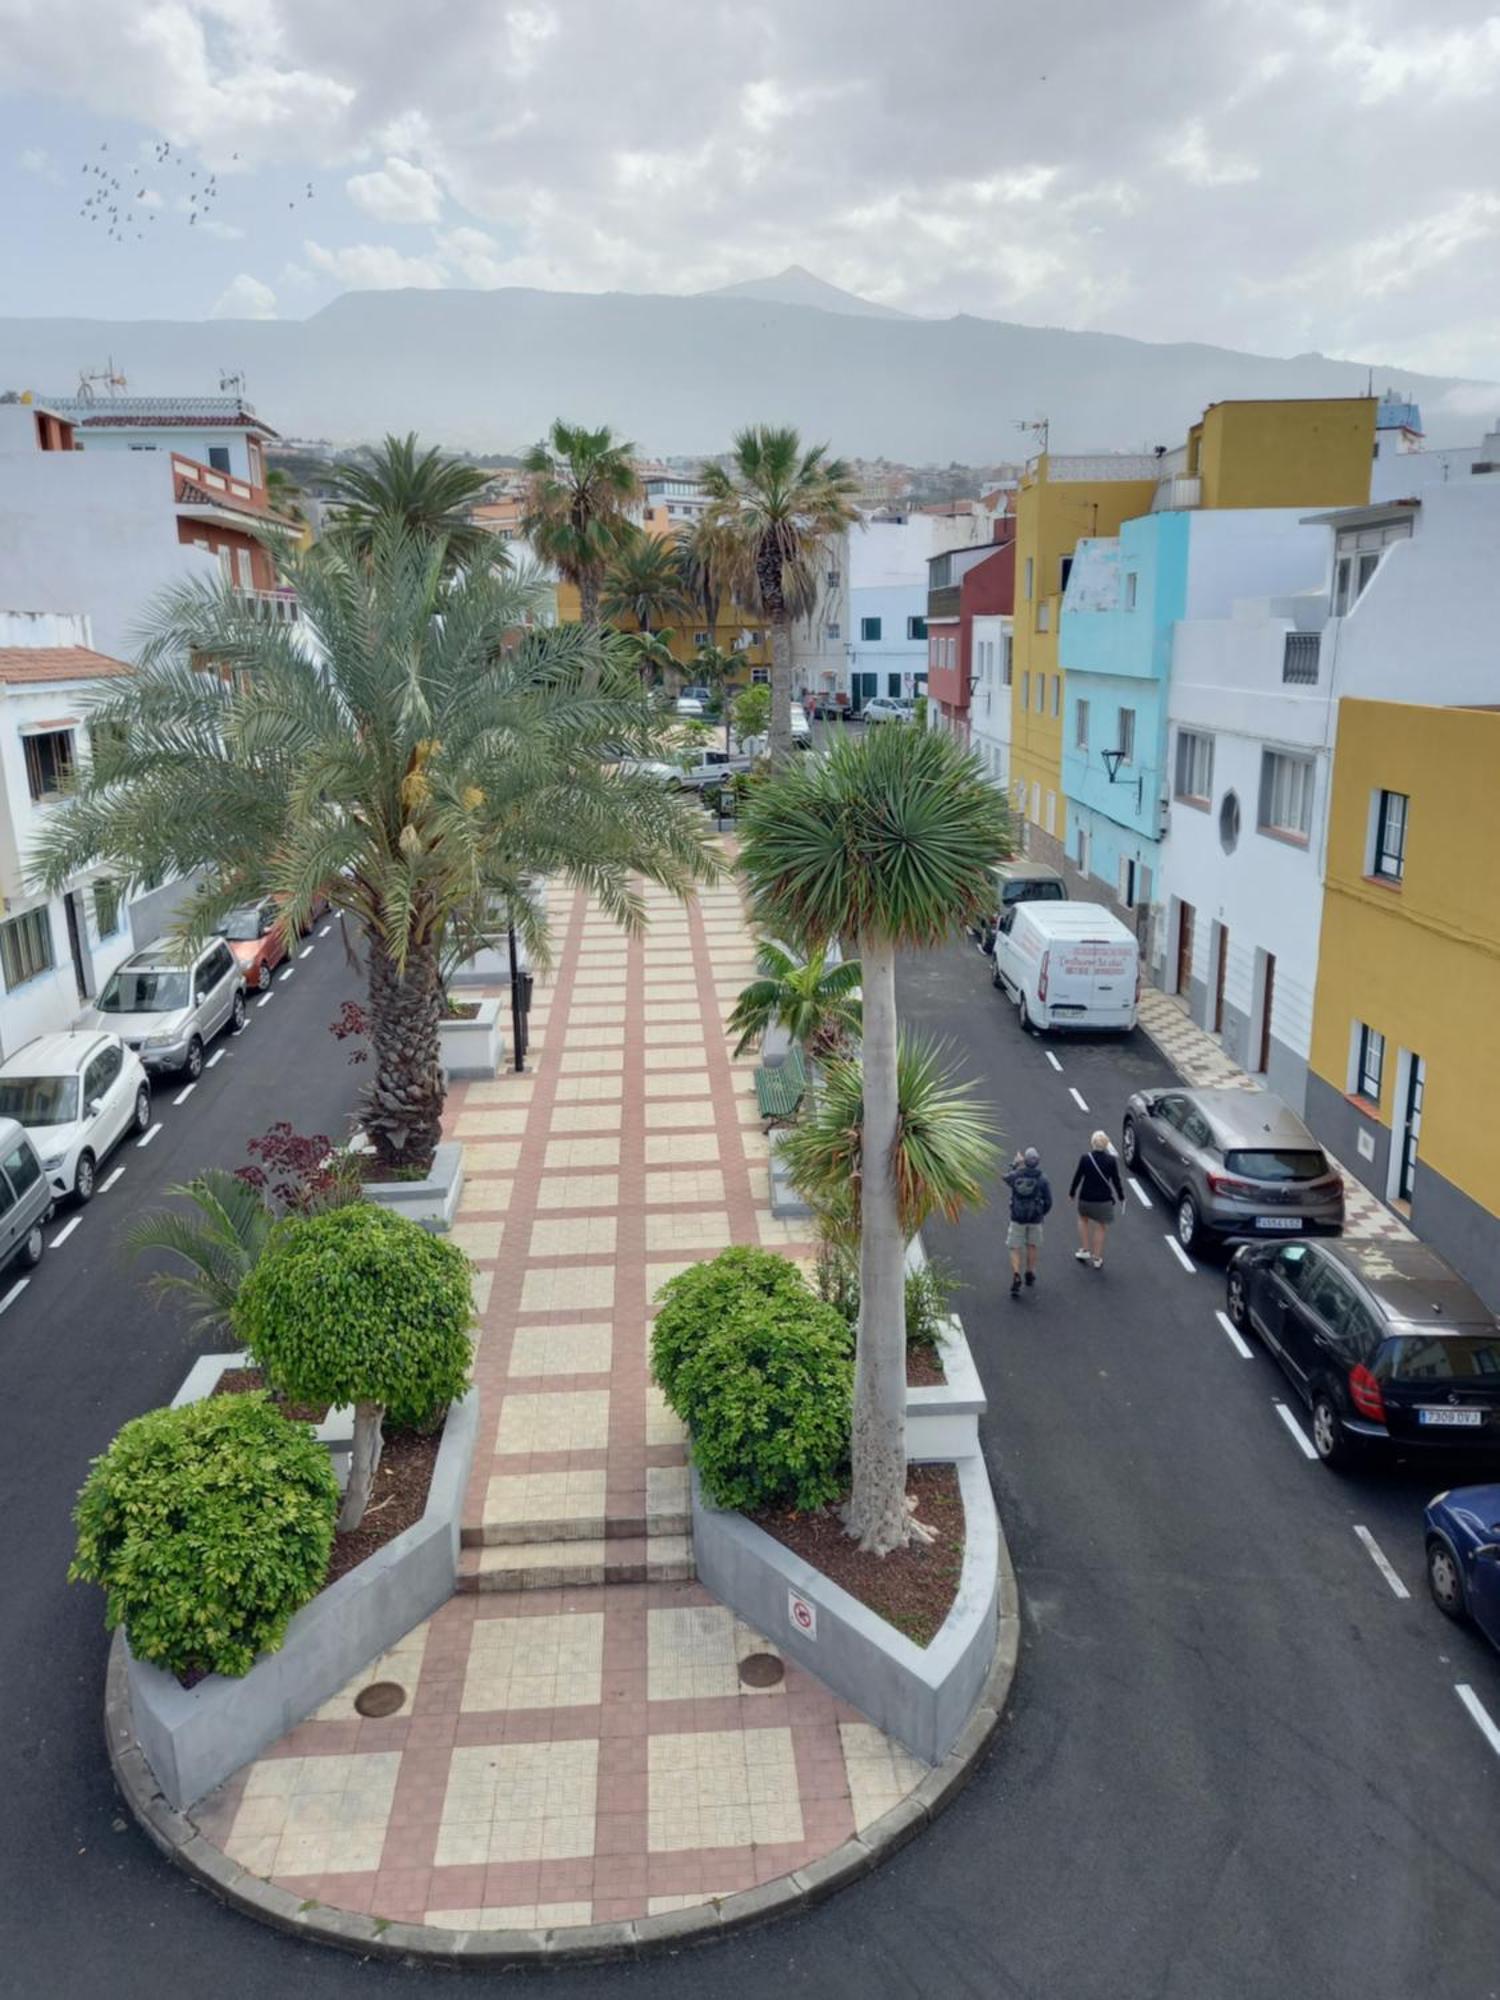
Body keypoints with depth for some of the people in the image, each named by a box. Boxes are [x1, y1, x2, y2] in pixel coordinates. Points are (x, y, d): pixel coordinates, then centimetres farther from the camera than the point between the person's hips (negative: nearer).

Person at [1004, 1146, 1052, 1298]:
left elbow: (1006, 1179, 16)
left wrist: (1015, 1164, 25)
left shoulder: (1016, 1175, -9)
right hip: (1035, 1218, 0)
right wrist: (1043, 1213, 14)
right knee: (1032, 1246, 23)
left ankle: (1016, 1276, -16)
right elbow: (1048, 1201, -6)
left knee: (1015, 1250, 4)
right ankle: (1030, 1275, 33)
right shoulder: (1042, 1179, -11)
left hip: (1017, 1218, 0)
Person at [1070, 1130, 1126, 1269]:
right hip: (1104, 1199, 0)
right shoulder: (1111, 1160, -13)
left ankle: (1084, 1250, 25)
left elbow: (1077, 1177, -4)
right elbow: (1116, 1181, -5)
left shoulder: (1085, 1158, -13)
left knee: (1083, 1219, 29)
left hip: (1085, 1198, 0)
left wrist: (1072, 1193, 11)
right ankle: (1097, 1258, 21)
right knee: (1101, 1227, 16)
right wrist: (1121, 1197, 10)